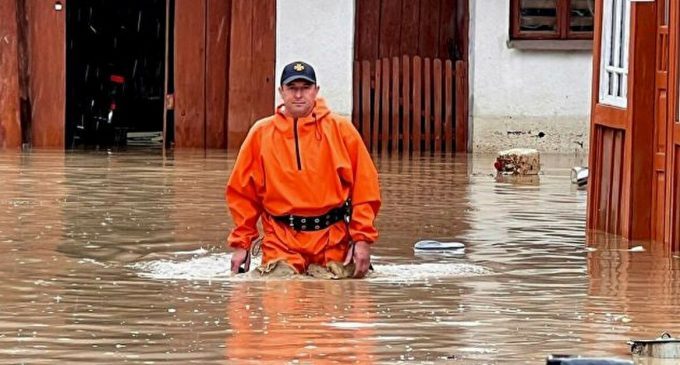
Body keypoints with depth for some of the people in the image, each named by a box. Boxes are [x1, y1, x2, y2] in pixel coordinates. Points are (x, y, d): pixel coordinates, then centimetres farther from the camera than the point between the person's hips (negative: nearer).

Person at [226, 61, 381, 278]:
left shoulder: (341, 129, 3)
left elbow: (365, 187, 1)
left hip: (333, 240, 0)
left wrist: (363, 239, -5)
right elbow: (242, 193, 9)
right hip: (281, 240, 0)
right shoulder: (261, 134, 5)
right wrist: (241, 243, 4)